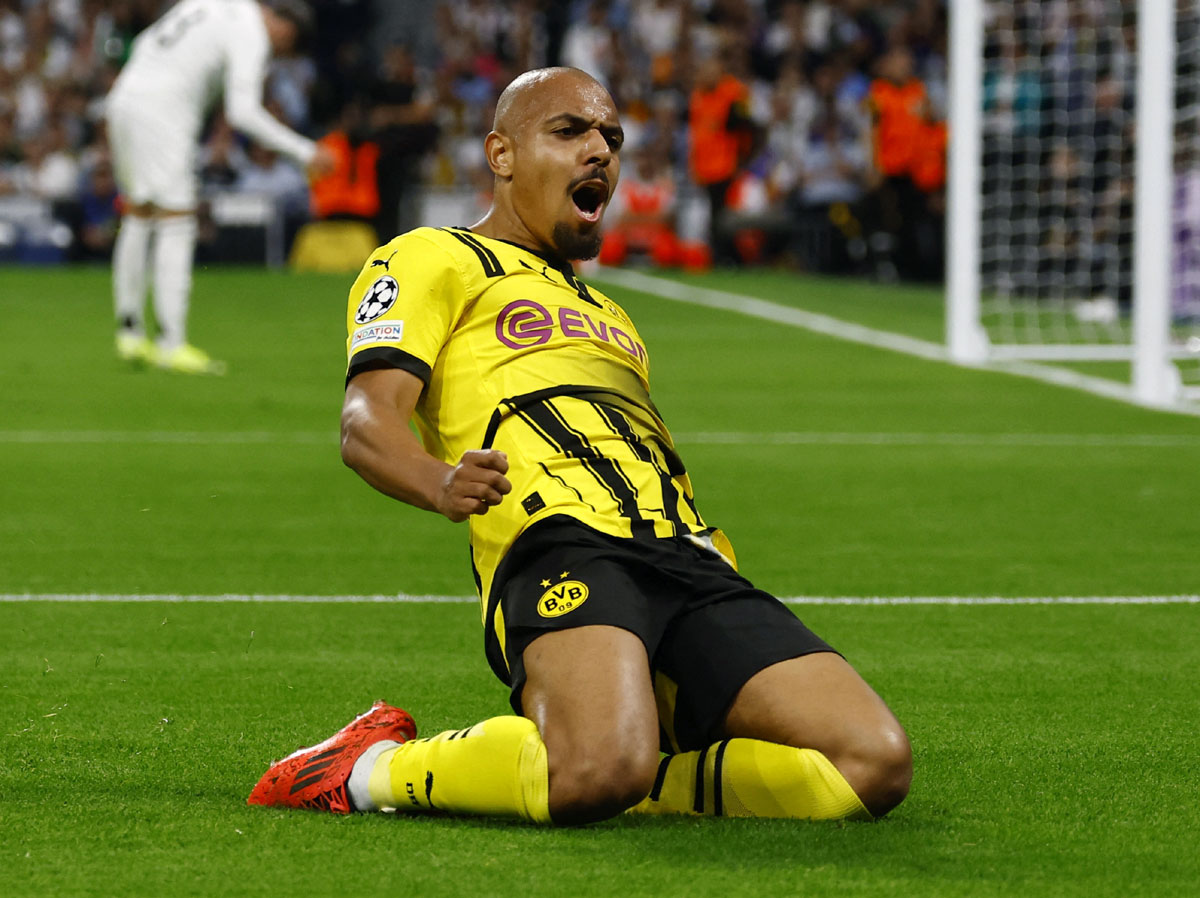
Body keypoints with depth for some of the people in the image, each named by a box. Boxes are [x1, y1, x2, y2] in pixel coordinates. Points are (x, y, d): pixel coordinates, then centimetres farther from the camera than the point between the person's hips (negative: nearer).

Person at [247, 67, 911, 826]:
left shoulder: (605, 315, 40)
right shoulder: (432, 260, 16)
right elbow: (367, 421, 0)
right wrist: (439, 481, -23)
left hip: (688, 557, 7)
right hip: (559, 541, -7)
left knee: (877, 762, -15)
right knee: (603, 765, -38)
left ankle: (637, 788, -3)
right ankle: (377, 770, -10)